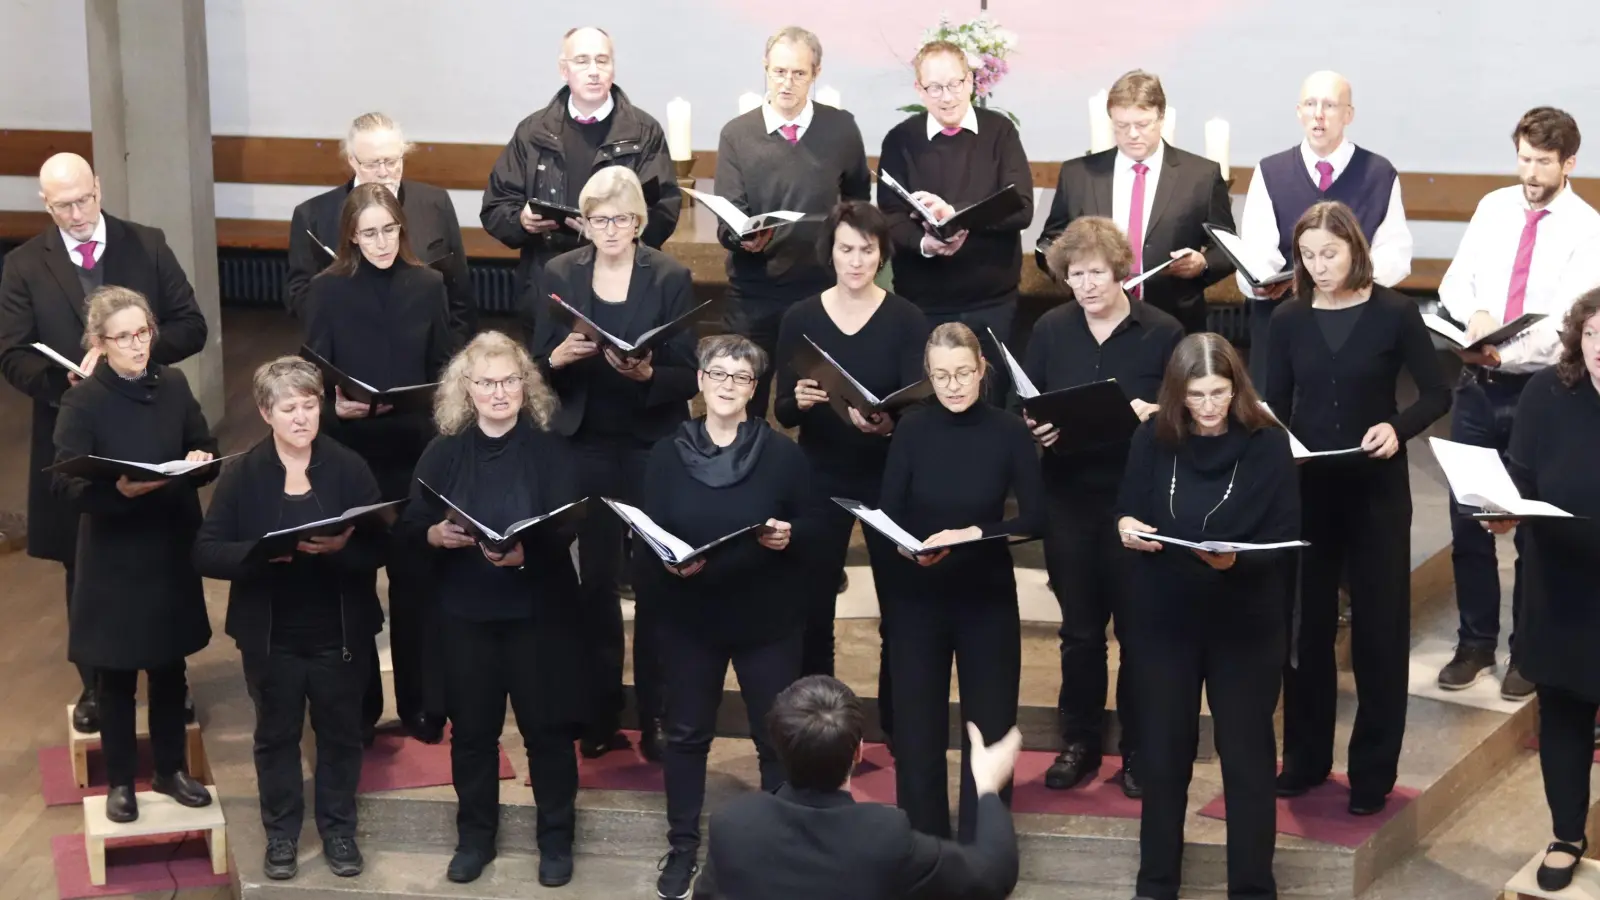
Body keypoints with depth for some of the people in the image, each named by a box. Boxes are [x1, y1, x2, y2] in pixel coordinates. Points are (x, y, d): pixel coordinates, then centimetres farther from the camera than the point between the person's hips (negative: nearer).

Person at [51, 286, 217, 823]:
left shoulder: (174, 386, 0)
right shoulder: (83, 401, -12)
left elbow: (207, 455, 7)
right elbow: (67, 485, -19)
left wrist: (201, 462, -17)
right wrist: (118, 489, -36)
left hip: (171, 548, 4)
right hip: (112, 557, -3)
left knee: (169, 667, 15)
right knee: (115, 673, 8)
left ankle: (171, 770, 31)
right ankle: (120, 781, 23)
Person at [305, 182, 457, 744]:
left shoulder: (428, 285, 2)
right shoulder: (327, 290, -3)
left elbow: (445, 366, 7)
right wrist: (334, 406, -22)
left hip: (414, 452, 1)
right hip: (348, 454, -1)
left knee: (415, 576, 6)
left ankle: (421, 705, 18)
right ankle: (356, 703, 19)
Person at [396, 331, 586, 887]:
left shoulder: (551, 451, -3)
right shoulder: (443, 452, 4)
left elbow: (564, 532, -13)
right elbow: (407, 532, 1)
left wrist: (525, 553, -32)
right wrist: (435, 536, -21)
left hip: (537, 611, -2)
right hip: (465, 613, 2)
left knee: (547, 726, 5)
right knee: (471, 728, 11)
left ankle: (556, 839, 19)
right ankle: (475, 836, 26)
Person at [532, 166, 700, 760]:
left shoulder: (670, 278, -4)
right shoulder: (560, 275, 3)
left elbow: (687, 376, -6)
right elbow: (538, 366, 3)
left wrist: (647, 374, -25)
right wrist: (559, 357, -18)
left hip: (653, 444, -2)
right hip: (588, 445, 2)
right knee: (596, 579, 8)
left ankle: (655, 717, 11)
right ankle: (602, 714, 18)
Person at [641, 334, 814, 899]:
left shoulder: (782, 453, -4)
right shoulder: (667, 453, -1)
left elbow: (813, 523, 1)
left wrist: (789, 535, -20)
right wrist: (668, 562, -19)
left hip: (767, 618, -1)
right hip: (689, 615, 1)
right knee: (686, 732, 11)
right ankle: (683, 846, 25)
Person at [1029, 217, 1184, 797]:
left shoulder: (1162, 331, -5)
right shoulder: (1050, 329, 4)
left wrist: (1152, 414, -23)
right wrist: (1034, 426, -12)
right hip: (1068, 496, 3)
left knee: (1137, 627, 5)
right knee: (1079, 628, 12)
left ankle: (1139, 750, 17)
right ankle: (1080, 743, 24)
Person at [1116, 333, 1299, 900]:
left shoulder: (1267, 443, -9)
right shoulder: (1153, 438, -3)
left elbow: (1284, 540, -10)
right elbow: (1127, 512, 6)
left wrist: (1236, 559, -29)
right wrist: (1126, 527, -17)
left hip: (1245, 621, -2)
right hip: (1164, 615, 2)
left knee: (1247, 754, 7)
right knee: (1162, 749, 11)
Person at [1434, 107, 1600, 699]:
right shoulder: (1493, 207, 6)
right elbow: (1455, 282, 6)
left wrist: (1506, 355, -29)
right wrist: (1475, 314, -16)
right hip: (1477, 386, 4)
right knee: (1468, 522, 9)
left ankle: (1528, 652, 19)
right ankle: (1475, 644, 22)